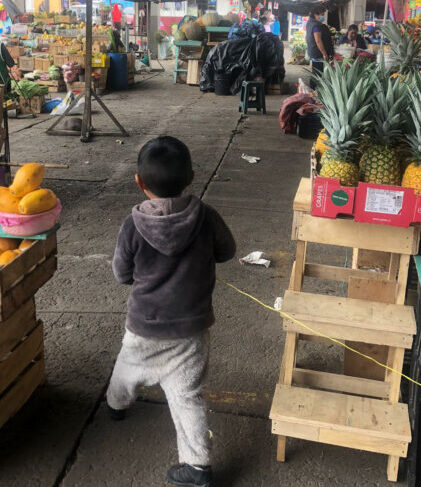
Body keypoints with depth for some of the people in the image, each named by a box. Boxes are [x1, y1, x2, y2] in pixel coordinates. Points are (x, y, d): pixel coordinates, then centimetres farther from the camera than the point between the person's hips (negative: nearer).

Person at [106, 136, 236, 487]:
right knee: (187, 395, 10)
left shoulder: (133, 226, -20)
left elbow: (122, 274, -6)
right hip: (192, 326, 0)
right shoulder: (206, 218, -18)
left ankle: (117, 404, 57)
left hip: (145, 326, 0)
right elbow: (227, 251, 1)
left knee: (129, 367, 29)